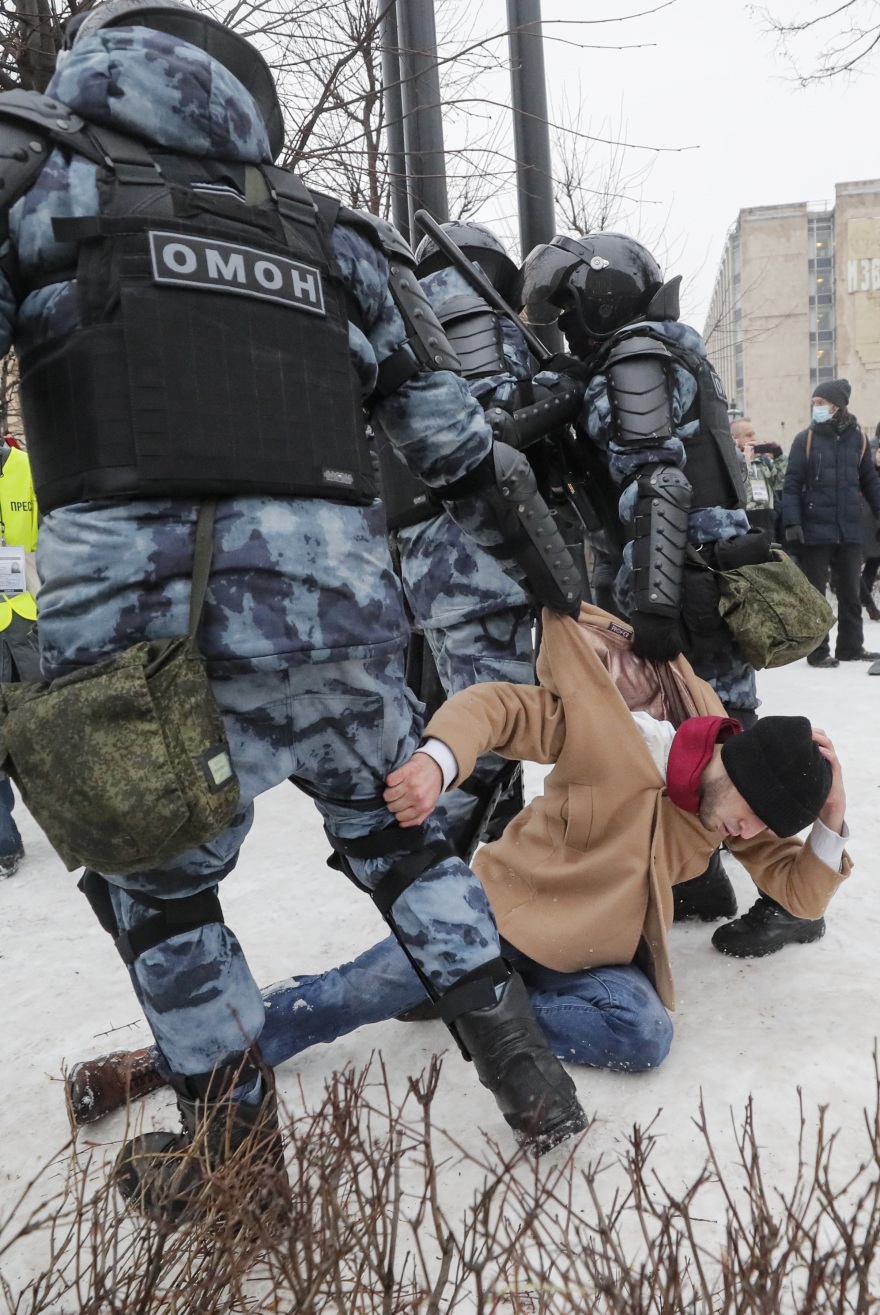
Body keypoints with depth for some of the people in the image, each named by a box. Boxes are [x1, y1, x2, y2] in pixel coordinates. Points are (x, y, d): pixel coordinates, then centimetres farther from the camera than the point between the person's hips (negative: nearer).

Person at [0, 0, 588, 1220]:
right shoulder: (328, 232, 21)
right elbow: (457, 440, 17)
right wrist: (559, 580, 25)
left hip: (148, 615, -3)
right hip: (344, 607, 4)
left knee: (159, 885, 19)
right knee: (397, 835, 25)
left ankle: (234, 1157, 33)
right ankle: (529, 1081, 32)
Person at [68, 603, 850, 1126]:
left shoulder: (734, 813, 2)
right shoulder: (611, 728, -18)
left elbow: (801, 891, 6)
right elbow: (499, 709, -22)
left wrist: (831, 820, -13)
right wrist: (438, 761, -43)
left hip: (601, 958, 5)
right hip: (507, 912, -5)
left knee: (647, 1036, -27)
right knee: (361, 992, -20)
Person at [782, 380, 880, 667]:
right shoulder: (805, 439, -3)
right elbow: (792, 484, -6)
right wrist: (792, 523, -15)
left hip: (850, 531, 3)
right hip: (815, 531, -3)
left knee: (850, 592, 12)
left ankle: (851, 647, 23)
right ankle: (818, 652, 12)